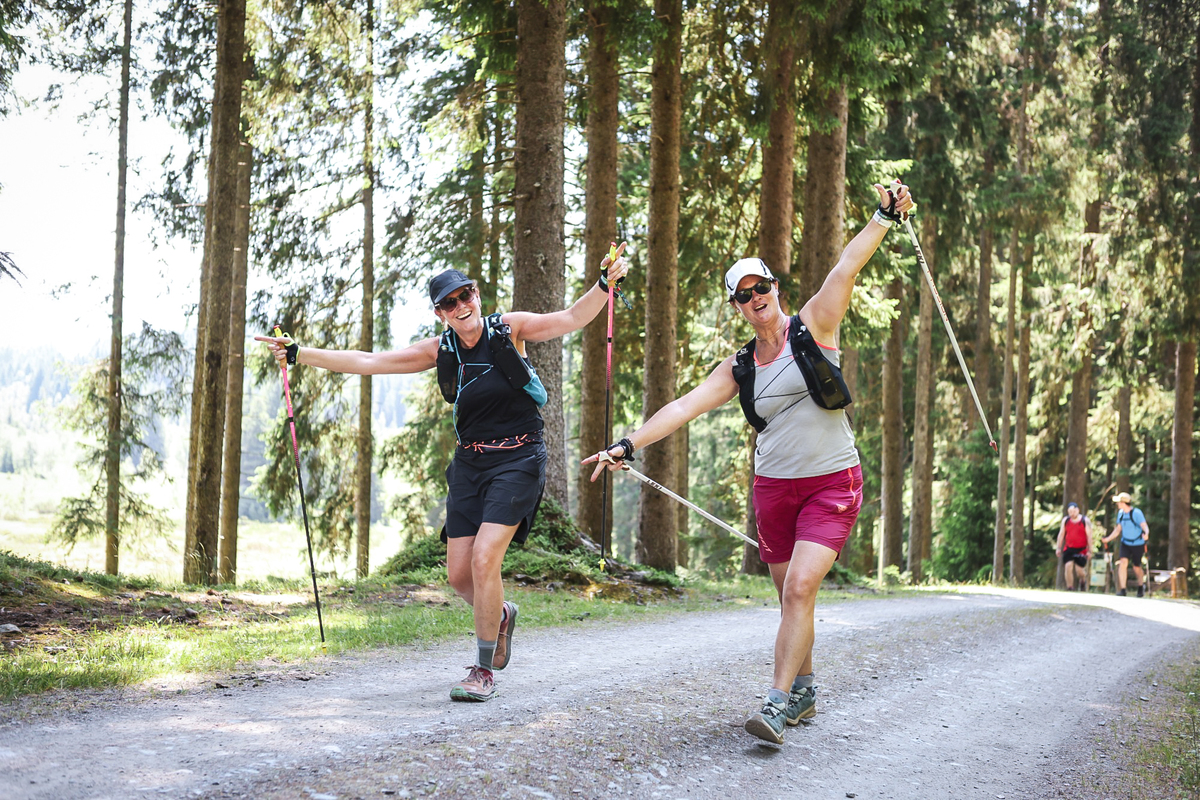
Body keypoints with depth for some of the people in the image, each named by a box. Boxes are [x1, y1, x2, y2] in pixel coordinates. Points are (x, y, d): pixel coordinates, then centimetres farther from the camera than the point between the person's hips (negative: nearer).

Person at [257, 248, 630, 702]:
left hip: (518, 460, -4)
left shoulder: (509, 329, -7)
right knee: (459, 574, 2)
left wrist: (606, 283, -32)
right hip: (470, 462, 5)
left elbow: (571, 319, -15)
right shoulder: (440, 351, 1)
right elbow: (367, 362, 3)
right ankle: (500, 615, 37)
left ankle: (484, 670, -5)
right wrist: (298, 354, -1)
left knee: (485, 560, -18)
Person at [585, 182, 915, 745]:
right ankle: (803, 690, 29)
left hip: (833, 484, -4)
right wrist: (627, 445, -10)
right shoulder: (738, 369, 6)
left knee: (800, 588, -17)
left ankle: (778, 703, -17)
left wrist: (885, 216, -25)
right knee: (790, 596, 11)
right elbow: (684, 407, -1)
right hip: (773, 487, 4)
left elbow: (848, 266, -14)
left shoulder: (812, 327, -2)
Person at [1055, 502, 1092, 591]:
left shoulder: (1085, 520, -3)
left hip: (1081, 550, -3)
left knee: (1079, 570, -3)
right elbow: (1061, 534, 12)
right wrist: (1058, 548, 7)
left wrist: (1089, 551, -6)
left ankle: (1083, 581, 32)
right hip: (1068, 549, 3)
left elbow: (1089, 536, -3)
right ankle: (1070, 588, -3)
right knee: (1068, 567, -11)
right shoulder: (1065, 520, 7)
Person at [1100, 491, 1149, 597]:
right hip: (1125, 543, 4)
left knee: (1136, 567, 7)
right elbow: (1118, 529, 13)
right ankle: (1122, 589, -16)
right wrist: (1108, 539, 7)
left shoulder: (1136, 513, -19)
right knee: (1123, 562, -16)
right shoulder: (1121, 513, 1)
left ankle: (1141, 586, 37)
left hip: (1138, 545, -4)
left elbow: (1144, 526, -28)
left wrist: (1146, 534, -50)